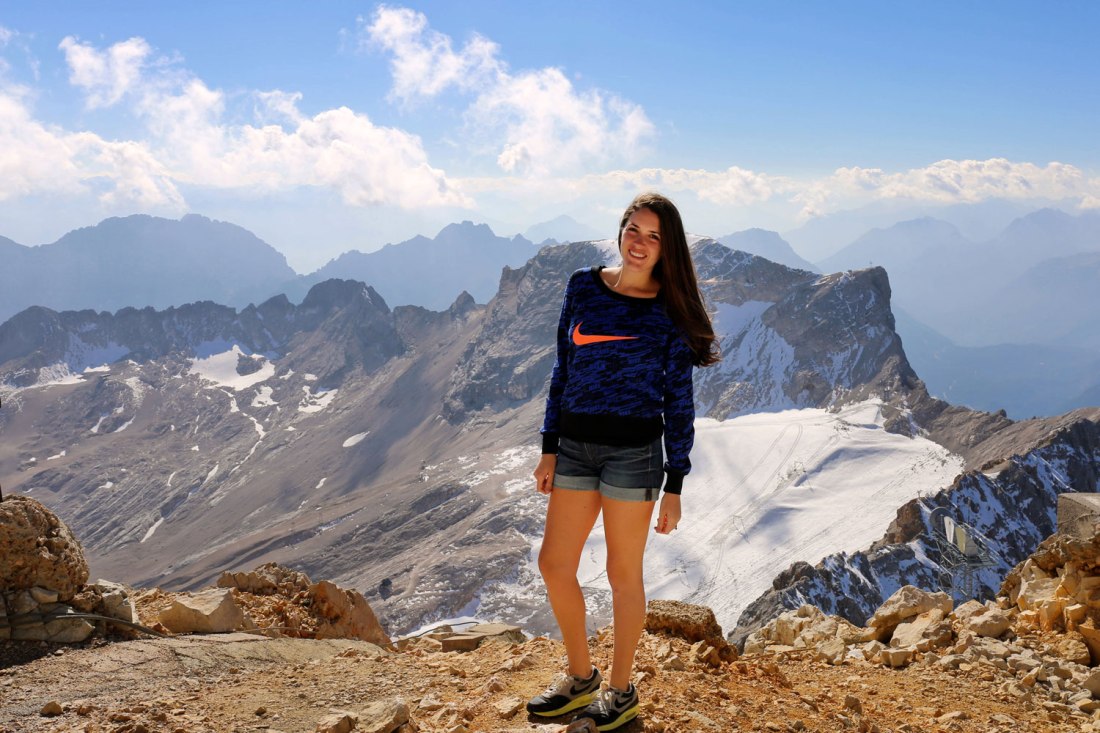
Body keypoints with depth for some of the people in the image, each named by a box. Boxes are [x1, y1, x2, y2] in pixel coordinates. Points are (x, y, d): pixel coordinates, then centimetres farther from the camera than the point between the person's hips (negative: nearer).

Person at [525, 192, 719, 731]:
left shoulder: (670, 312, -5)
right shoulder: (583, 287, 4)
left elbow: (678, 402, -3)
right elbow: (563, 370, 9)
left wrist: (674, 487, -5)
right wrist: (549, 449, 6)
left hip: (634, 449, -4)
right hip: (575, 444, 4)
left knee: (623, 572, 6)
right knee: (554, 565, 8)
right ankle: (580, 678, 29)